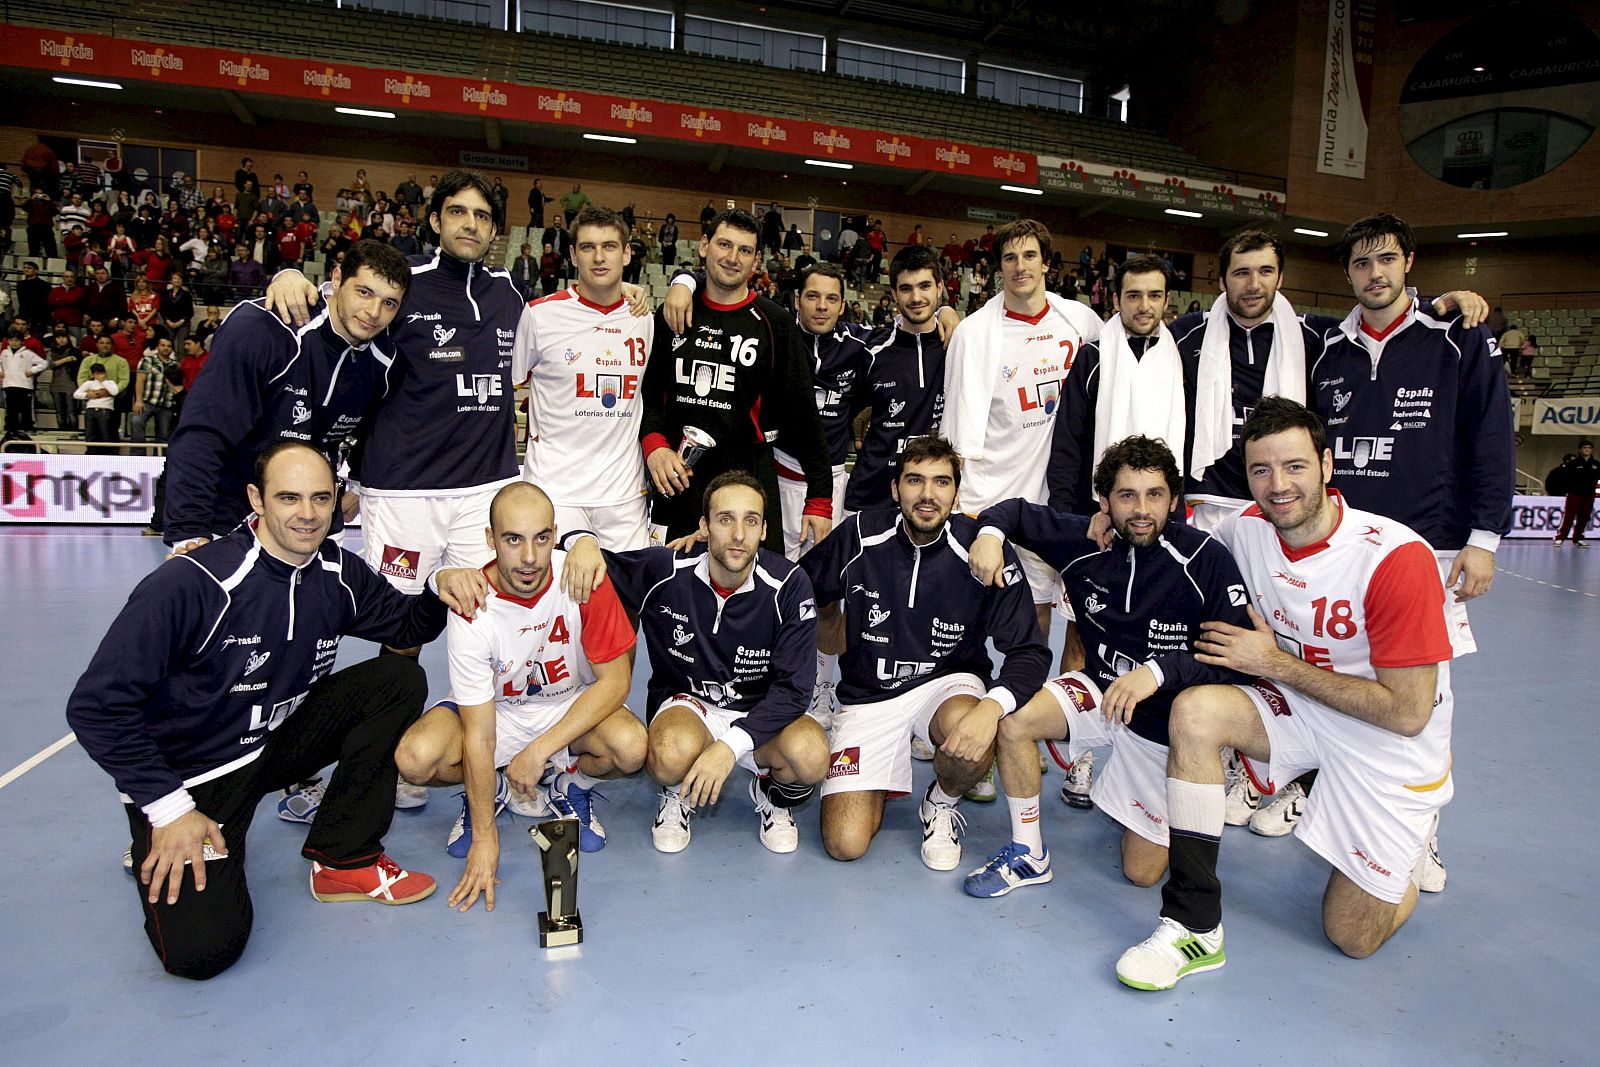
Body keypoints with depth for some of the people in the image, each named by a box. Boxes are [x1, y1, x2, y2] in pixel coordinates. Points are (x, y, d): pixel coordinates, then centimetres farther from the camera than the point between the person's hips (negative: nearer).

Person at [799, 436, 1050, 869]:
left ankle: (941, 805, 1)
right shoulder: (859, 536, -10)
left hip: (948, 683, 0)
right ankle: (881, 783, 25)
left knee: (974, 741, -37)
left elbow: (1030, 651, -14)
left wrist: (992, 707, -34)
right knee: (844, 844, -12)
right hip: (869, 695, 1)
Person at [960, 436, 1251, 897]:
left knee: (1142, 873, 3)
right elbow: (1017, 510, 4)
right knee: (1014, 720, -25)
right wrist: (990, 533, -19)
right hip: (1101, 692, 3)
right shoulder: (1086, 543, -10)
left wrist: (1159, 670, -36)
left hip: (1169, 719, -3)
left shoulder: (1207, 560, -21)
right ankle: (1029, 857, -3)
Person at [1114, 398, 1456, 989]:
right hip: (1297, 710, 4)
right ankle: (1194, 928, -20)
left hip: (1391, 743, -4)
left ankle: (1410, 835, 33)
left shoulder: (1397, 557, -24)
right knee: (1195, 709, -28)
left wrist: (1276, 663, -21)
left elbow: (1407, 713, -21)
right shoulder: (1246, 528, -10)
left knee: (1353, 936, 0)